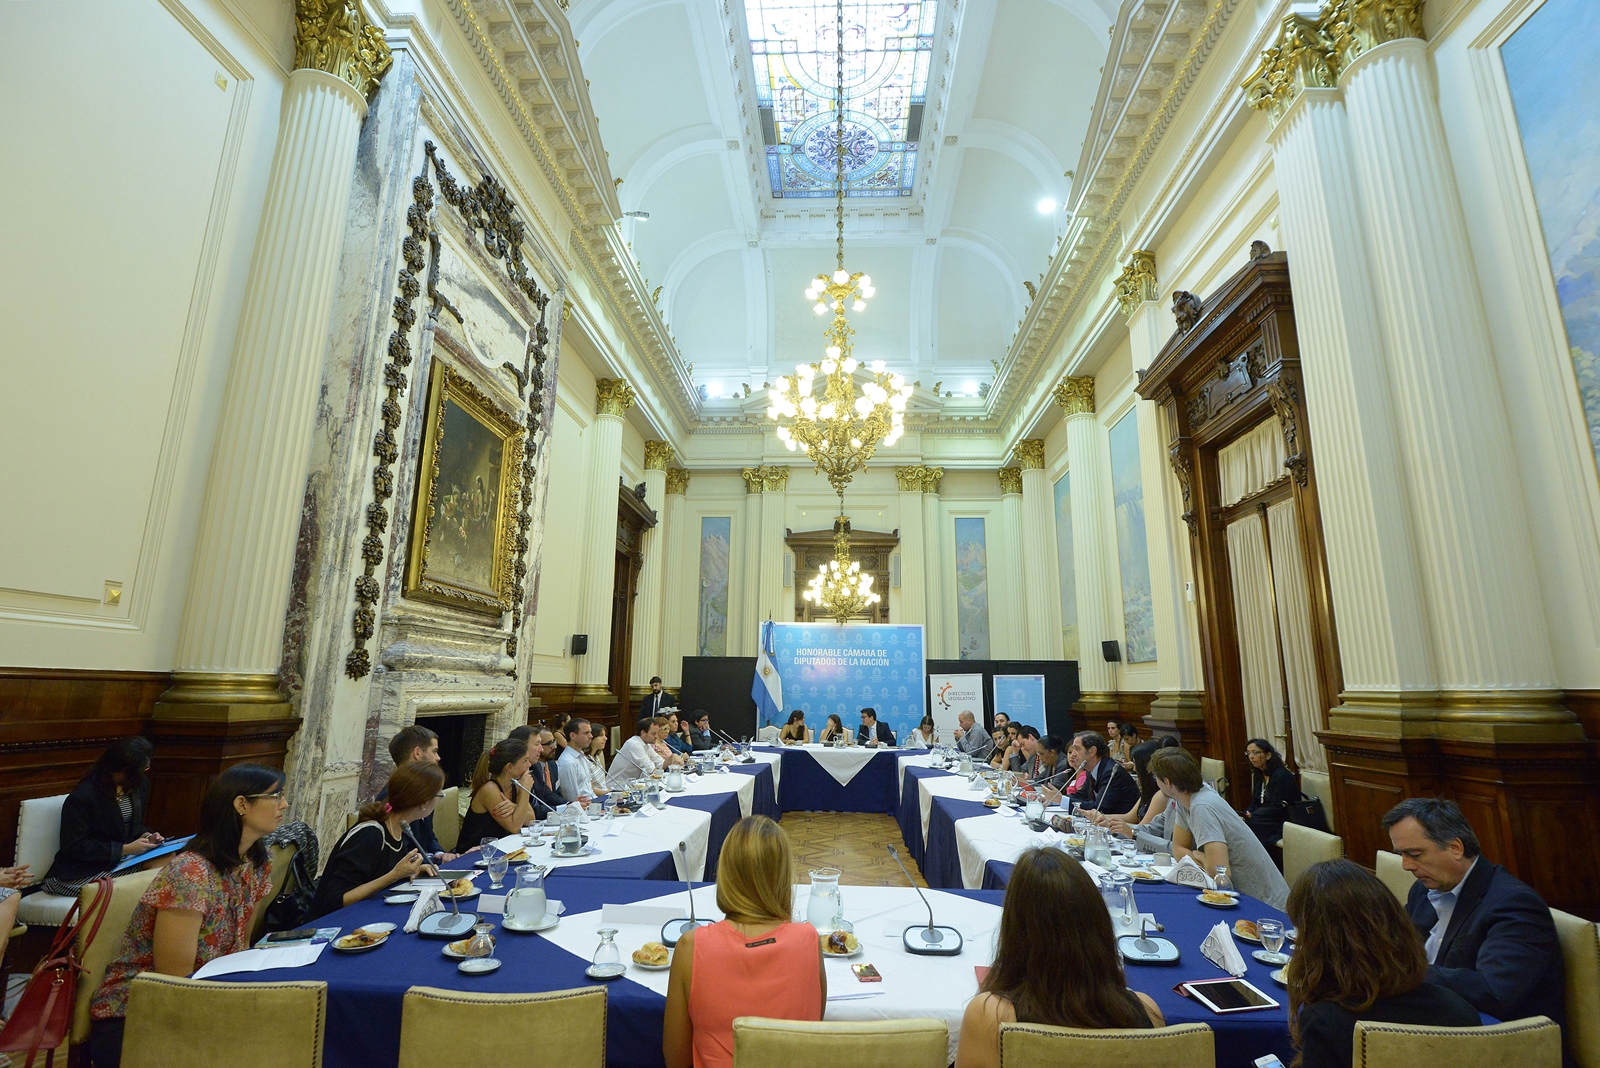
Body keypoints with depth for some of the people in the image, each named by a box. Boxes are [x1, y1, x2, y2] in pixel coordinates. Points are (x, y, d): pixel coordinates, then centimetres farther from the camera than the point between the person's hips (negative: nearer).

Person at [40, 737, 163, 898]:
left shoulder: (140, 785, 4)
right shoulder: (82, 796, -17)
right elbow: (74, 847, -16)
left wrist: (146, 835, -5)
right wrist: (124, 849, -21)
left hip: (123, 862, 7)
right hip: (83, 871, -7)